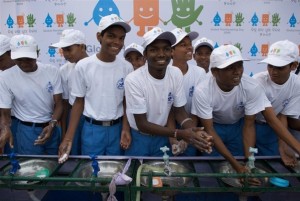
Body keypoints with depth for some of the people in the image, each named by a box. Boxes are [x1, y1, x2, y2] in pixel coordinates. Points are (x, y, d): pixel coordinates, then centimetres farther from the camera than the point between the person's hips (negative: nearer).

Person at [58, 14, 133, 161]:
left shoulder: (127, 68, -5)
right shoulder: (83, 66, -9)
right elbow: (79, 102, -2)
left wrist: (126, 129, -8)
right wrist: (68, 138, -4)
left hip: (116, 129, 1)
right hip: (91, 129, -1)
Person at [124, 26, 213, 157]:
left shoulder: (176, 74, -13)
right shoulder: (133, 80, -26)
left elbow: (179, 111, -4)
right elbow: (142, 124, -22)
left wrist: (195, 131, -24)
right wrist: (179, 134, -30)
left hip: (162, 137, 4)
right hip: (137, 138, -3)